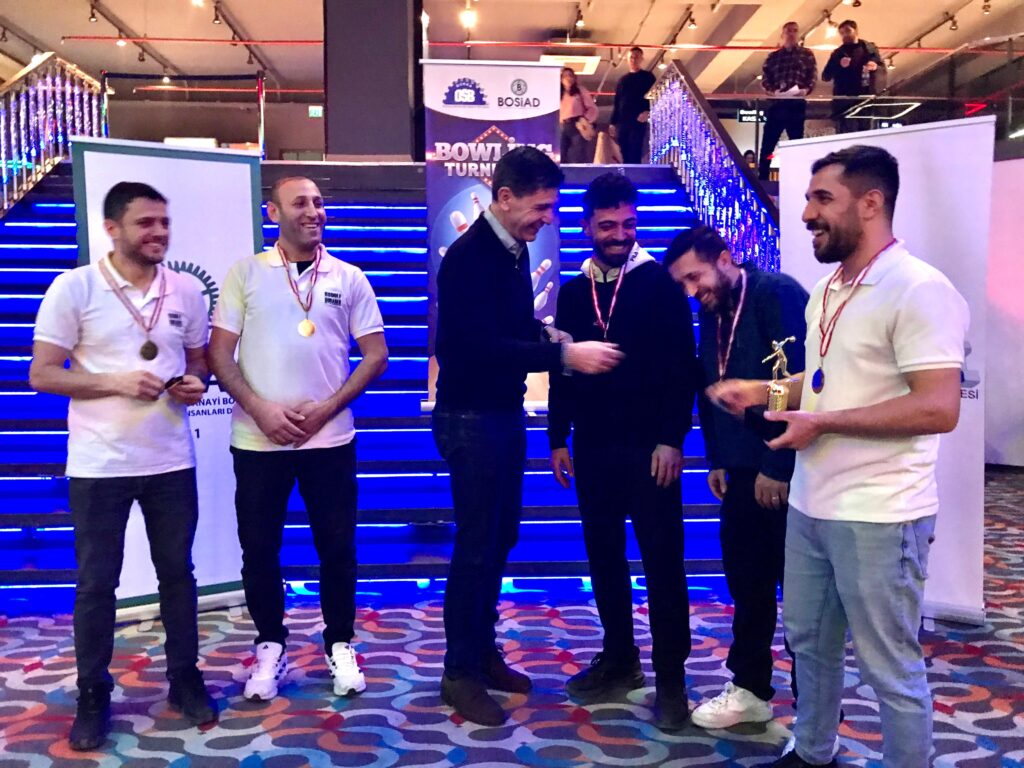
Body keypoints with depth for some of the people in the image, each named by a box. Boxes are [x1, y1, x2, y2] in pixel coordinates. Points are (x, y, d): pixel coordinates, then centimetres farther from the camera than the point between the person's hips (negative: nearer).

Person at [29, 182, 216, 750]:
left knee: (177, 572, 12)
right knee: (97, 582, 8)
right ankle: (93, 696, 24)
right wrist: (115, 383, -19)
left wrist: (195, 384, -7)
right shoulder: (75, 288, -7)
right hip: (99, 465, -3)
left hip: (171, 461, 3)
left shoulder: (187, 292, 4)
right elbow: (42, 375, -7)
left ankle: (186, 680, 27)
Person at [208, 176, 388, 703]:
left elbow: (376, 354, 3)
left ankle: (340, 645, 23)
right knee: (259, 548, 7)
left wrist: (327, 408, -8)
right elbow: (219, 353, 0)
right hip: (258, 440, 0)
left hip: (330, 438, 0)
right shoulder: (245, 273, 3)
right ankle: (270, 646, 25)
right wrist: (261, 409, -12)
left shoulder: (349, 278, 5)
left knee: (337, 546, 6)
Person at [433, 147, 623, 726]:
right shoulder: (469, 256, -18)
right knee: (477, 545, -1)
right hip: (471, 418, -8)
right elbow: (481, 345, -26)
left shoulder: (515, 251, 8)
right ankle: (460, 673, 13)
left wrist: (550, 337, -6)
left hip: (507, 413, 9)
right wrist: (565, 355, -27)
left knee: (500, 538, 15)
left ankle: (483, 651, 30)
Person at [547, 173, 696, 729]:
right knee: (603, 556, 11)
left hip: (649, 447, -4)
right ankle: (619, 658, 26)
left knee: (662, 561, 0)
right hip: (593, 448, 5)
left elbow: (683, 366, -7)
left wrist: (671, 439, -13)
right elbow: (560, 369, 13)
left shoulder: (660, 282, -3)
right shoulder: (573, 291, 10)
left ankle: (670, 678, 10)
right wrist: (558, 439, 10)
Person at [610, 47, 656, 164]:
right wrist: (613, 122, 11)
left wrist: (648, 111, -21)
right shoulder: (623, 79, 21)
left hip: (639, 121, -5)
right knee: (623, 156, 0)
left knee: (635, 155, -12)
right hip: (622, 122, 5)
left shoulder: (648, 77, 8)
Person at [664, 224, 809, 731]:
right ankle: (751, 690, 26)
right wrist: (718, 459, 11)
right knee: (746, 581, 12)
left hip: (787, 471, -7)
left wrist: (777, 466, -18)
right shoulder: (712, 312, 11)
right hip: (743, 470, 7)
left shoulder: (777, 294, -12)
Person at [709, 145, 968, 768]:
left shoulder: (918, 289, -17)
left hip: (878, 516, -9)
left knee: (890, 666, 6)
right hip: (810, 504, 9)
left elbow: (939, 408, -24)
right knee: (809, 642, 21)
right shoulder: (826, 292, 11)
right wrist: (760, 391, 8)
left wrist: (822, 424, -20)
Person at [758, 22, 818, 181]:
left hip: (797, 104, -1)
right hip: (776, 103, 1)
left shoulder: (807, 54, 13)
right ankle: (762, 178, 3)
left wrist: (806, 89, -18)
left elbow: (813, 77, 3)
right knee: (768, 143, -2)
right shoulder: (773, 56, 15)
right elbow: (765, 77, 5)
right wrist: (771, 90, -15)